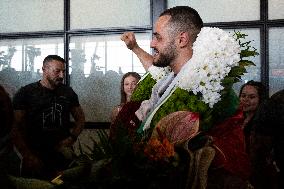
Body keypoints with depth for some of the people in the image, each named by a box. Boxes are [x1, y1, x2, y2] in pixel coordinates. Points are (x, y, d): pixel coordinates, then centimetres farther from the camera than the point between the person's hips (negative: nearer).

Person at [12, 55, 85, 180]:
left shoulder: (68, 92, 6)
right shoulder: (25, 93, -4)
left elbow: (80, 118, 16)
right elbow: (16, 127, -7)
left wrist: (72, 137, -3)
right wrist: (28, 155, -15)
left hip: (63, 155, 3)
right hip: (35, 156, -2)